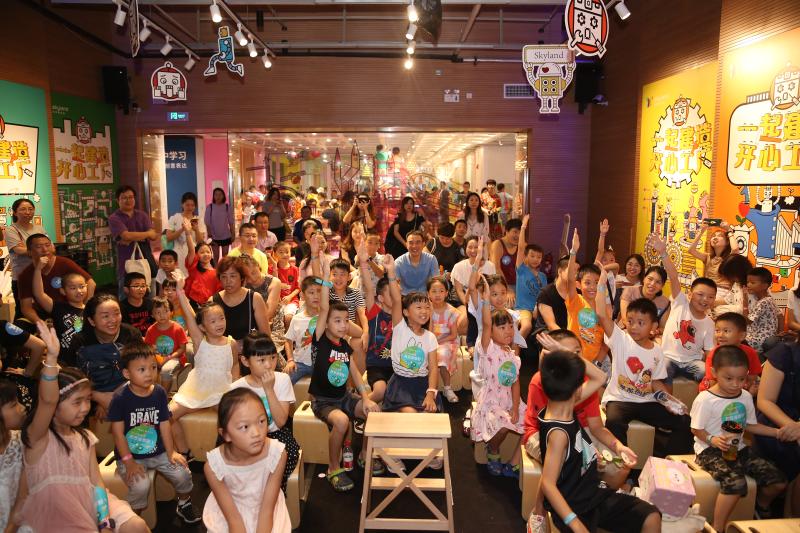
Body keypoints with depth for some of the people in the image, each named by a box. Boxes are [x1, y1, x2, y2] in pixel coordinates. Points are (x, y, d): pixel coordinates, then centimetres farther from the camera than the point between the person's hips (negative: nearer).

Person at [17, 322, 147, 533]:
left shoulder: (85, 438, 10)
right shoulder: (38, 437, -8)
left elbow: (96, 482, 2)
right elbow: (47, 401, -29)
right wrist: (52, 357, -45)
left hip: (89, 503, 5)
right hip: (53, 513, -4)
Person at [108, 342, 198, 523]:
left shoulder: (159, 392, -2)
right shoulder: (120, 397, -15)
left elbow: (165, 424, 2)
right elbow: (118, 432, -13)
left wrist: (171, 452, -1)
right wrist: (128, 461, -16)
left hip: (158, 452, 4)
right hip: (131, 455, -4)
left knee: (183, 474, -11)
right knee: (141, 485, -27)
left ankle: (184, 505, 20)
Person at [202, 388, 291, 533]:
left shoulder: (277, 454, -26)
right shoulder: (214, 465, -25)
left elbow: (266, 509, -18)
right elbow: (233, 518, -18)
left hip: (266, 518, 2)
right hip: (227, 520, -2)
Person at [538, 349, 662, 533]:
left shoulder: (562, 406, -5)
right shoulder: (558, 433, -29)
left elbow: (600, 378, 7)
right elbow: (548, 484, -28)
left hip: (594, 493, 9)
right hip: (575, 508, -8)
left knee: (652, 518, 3)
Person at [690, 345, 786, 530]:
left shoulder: (746, 397, 5)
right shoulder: (705, 399, -15)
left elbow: (750, 425, 16)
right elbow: (697, 430, -10)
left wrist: (778, 432, 5)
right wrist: (713, 440, -27)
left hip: (737, 448, 7)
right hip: (710, 450, -7)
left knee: (778, 480, -1)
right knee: (736, 482, -32)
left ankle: (761, 507, 33)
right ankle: (718, 528, -16)